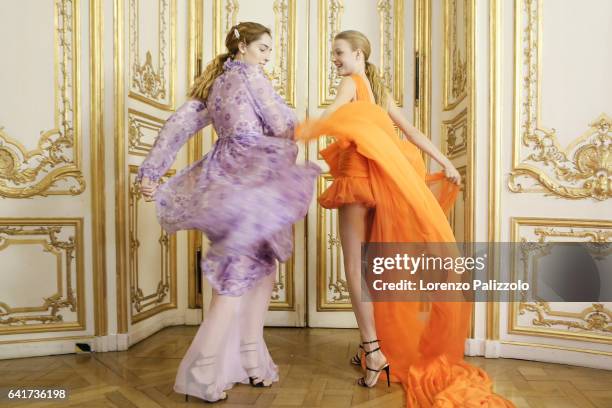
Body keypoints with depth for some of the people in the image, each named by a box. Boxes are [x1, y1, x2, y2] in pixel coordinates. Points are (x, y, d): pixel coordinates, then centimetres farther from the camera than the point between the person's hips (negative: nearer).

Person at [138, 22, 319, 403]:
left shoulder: (212, 82, 21)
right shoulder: (248, 74, -1)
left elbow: (177, 125, 13)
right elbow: (283, 124, -5)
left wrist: (151, 170, 9)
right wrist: (298, 126, 18)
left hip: (224, 181, 8)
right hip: (249, 181, -8)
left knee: (261, 267, 15)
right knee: (240, 274, -4)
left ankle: (249, 360, 22)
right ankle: (203, 374, 2)